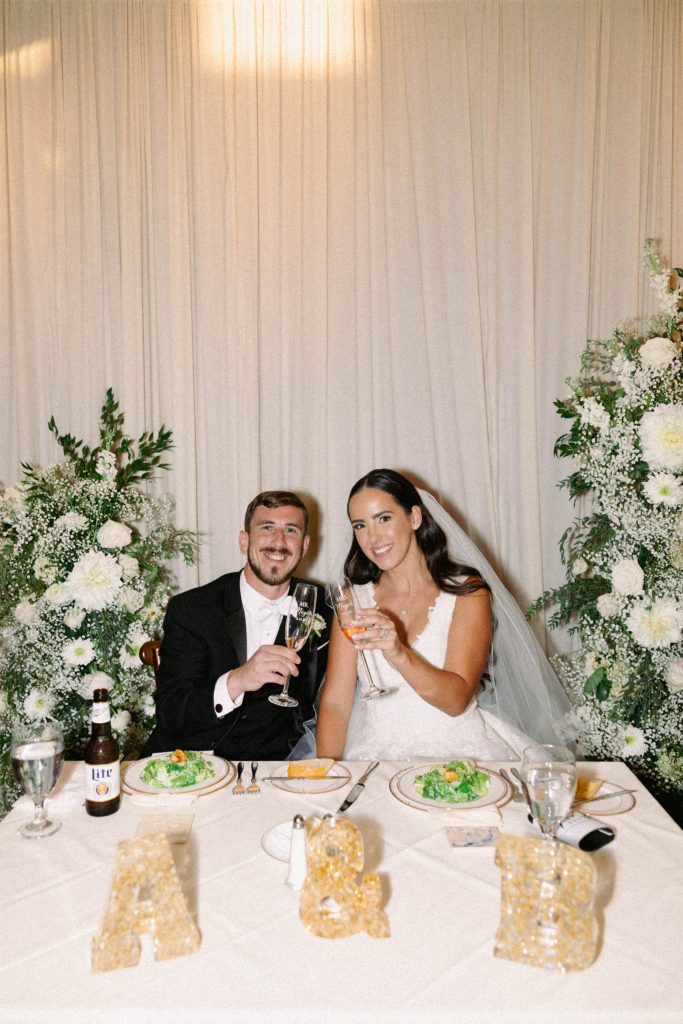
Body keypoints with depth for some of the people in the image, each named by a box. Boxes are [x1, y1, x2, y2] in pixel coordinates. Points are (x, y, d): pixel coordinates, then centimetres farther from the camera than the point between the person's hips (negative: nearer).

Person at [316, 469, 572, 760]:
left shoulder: (467, 592, -5)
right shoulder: (354, 600, 3)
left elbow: (457, 699, -15)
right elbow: (335, 702, -2)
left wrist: (399, 655, -32)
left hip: (455, 747, 0)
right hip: (378, 752, 1)